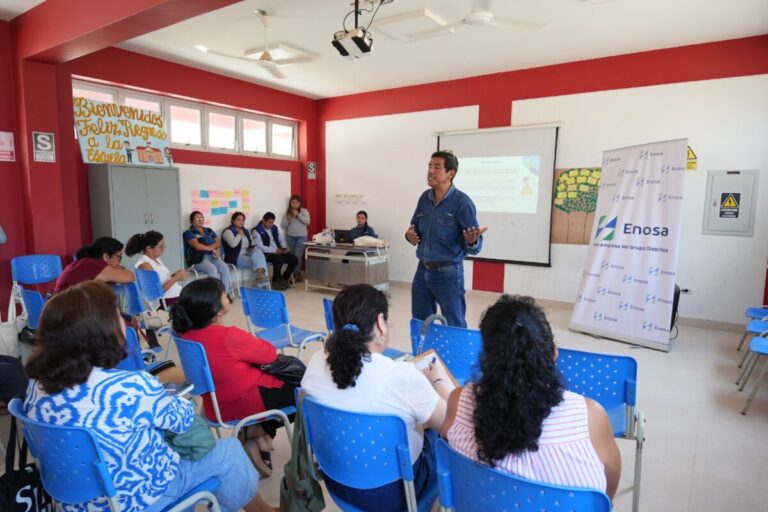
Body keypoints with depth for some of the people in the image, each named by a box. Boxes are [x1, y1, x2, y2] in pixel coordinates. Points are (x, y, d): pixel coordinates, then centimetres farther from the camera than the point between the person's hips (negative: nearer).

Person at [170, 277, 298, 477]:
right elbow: (270, 353, -15)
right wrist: (255, 342, 2)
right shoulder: (229, 337, -32)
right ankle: (260, 431, 14)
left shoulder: (187, 335, -8)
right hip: (248, 403, -8)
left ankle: (257, 433, 17)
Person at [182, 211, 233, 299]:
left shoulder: (209, 231, 20)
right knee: (213, 269, -34)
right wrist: (211, 248, -6)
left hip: (212, 256, 5)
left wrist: (205, 247, -8)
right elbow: (197, 245, -14)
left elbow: (218, 243, 7)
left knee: (224, 267, -25)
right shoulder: (189, 233, 3)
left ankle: (226, 293, -23)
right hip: (198, 259, -5)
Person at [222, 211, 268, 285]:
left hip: (247, 254, 6)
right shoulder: (228, 231, -4)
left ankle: (261, 273, -44)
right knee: (255, 261, -32)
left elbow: (251, 244, 25)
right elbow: (233, 244, -23)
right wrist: (239, 235, -7)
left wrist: (252, 248, 0)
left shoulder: (245, 231, 19)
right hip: (235, 257, -6)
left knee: (258, 252, -28)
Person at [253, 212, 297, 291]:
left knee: (294, 259, -11)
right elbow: (260, 247, -17)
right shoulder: (256, 231, -8)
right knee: (279, 259, -35)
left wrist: (285, 248, -1)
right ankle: (276, 282, -13)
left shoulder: (274, 228, 14)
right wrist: (274, 250, -24)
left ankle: (283, 279, 7)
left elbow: (280, 240, 21)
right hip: (266, 254, -7)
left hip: (278, 252, 7)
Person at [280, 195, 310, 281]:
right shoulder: (288, 212, 7)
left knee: (298, 256, -10)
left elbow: (307, 222, -14)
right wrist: (288, 218, -13)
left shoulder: (304, 211, 1)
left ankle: (295, 275, -4)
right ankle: (296, 274, 15)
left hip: (301, 237, -3)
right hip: (290, 237, 3)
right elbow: (283, 226, 4)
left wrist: (298, 214, -19)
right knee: (292, 256, 4)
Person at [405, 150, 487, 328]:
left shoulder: (462, 202, -14)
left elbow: (475, 246, -14)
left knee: (455, 327, 8)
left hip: (448, 273, -6)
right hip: (422, 270, 6)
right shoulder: (424, 198, 4)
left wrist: (472, 241, -37)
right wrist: (411, 235, -6)